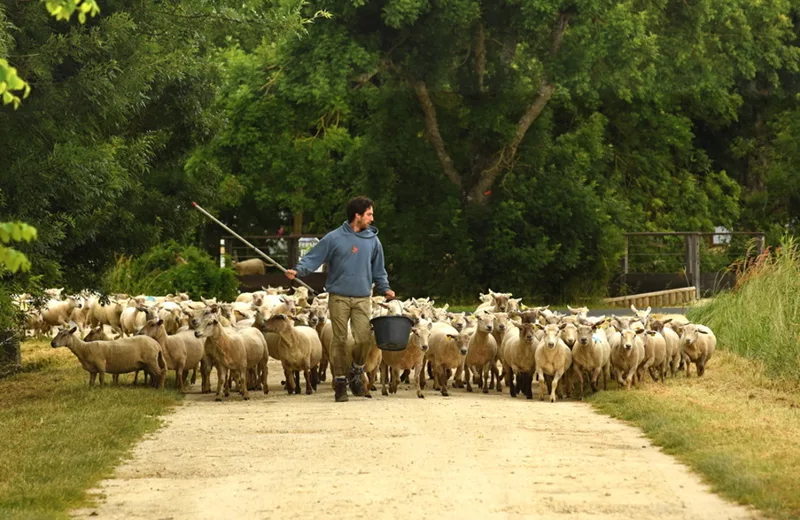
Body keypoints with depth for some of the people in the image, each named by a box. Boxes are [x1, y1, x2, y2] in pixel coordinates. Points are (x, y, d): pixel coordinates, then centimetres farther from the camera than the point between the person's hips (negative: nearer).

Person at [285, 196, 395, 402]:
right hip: (339, 298, -2)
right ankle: (340, 381, 10)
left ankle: (355, 373, 16)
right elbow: (313, 257, -4)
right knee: (339, 340, -1)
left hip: (363, 298, 2)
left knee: (364, 338, -9)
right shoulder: (334, 238, -3)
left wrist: (385, 288, 6)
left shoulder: (373, 241, 9)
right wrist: (298, 270, -21)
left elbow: (378, 270, 19)